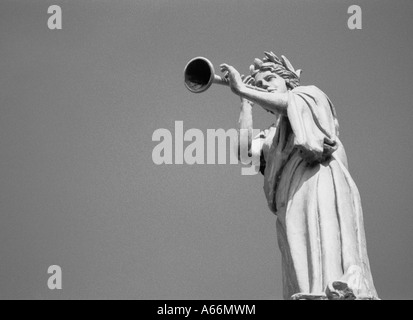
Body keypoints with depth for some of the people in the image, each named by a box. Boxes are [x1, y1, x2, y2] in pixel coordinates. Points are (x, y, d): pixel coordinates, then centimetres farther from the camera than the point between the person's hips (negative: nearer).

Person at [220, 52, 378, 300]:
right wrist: (246, 103, 22)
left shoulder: (310, 94, 21)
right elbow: (245, 150, 12)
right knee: (304, 278, -8)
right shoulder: (271, 136, 32)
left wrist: (241, 89, 0)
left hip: (320, 183, -5)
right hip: (292, 203, 5)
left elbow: (288, 103, -3)